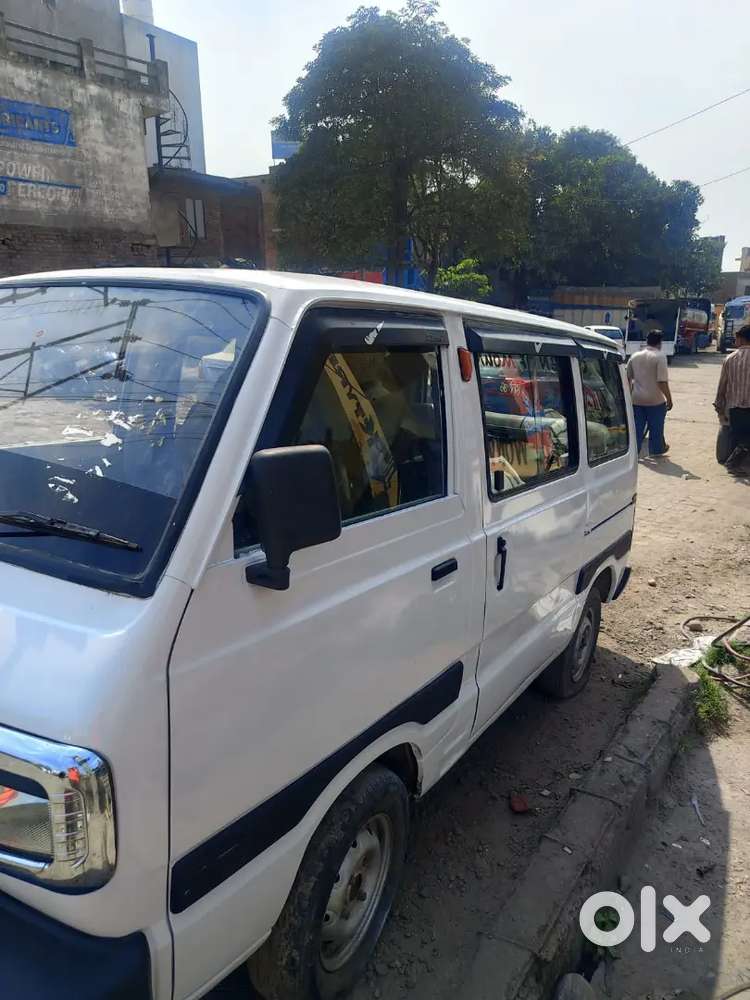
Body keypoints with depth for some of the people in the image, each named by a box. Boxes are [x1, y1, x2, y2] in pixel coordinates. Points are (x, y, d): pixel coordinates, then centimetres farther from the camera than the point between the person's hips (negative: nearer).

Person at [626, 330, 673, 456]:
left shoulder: (635, 356, 4)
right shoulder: (659, 357, -13)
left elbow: (628, 378, 11)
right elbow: (662, 382, -18)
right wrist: (669, 399, -9)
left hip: (636, 399, 4)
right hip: (655, 400, -4)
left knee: (637, 427, 11)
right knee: (656, 427, 13)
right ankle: (657, 449, 27)